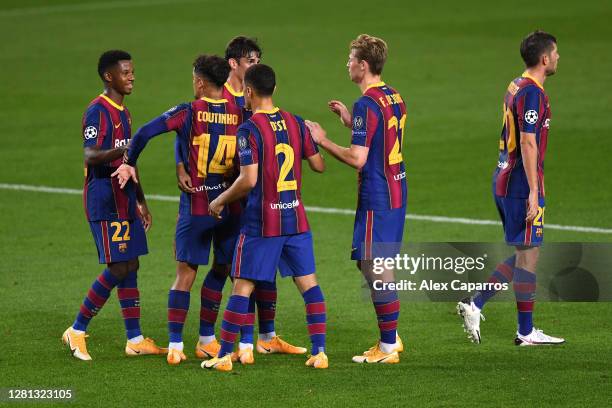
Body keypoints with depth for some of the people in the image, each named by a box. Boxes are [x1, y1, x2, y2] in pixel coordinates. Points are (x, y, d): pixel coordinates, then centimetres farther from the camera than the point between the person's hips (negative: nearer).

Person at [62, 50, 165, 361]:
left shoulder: (123, 113, 16)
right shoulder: (98, 111, -13)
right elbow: (90, 156, -25)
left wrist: (141, 201, 25)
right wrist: (119, 151, -42)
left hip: (124, 199, 9)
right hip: (104, 199, -9)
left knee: (130, 268, 8)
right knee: (117, 268, -10)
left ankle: (135, 340, 11)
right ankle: (77, 330, 0)